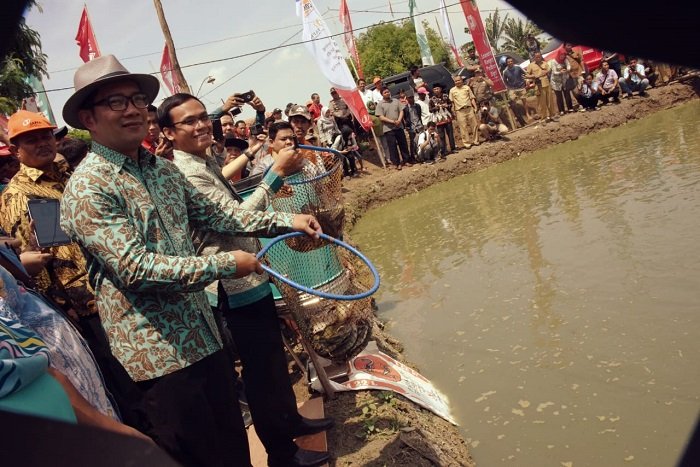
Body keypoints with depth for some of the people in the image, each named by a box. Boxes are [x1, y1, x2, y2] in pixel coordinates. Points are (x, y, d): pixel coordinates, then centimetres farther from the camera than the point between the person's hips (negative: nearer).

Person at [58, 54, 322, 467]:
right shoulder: (87, 188, -16)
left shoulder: (163, 169, 9)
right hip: (157, 353, -7)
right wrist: (225, 264, -21)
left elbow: (212, 214, 15)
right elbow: (135, 267, -23)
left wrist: (285, 220, 8)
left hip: (203, 335, 8)